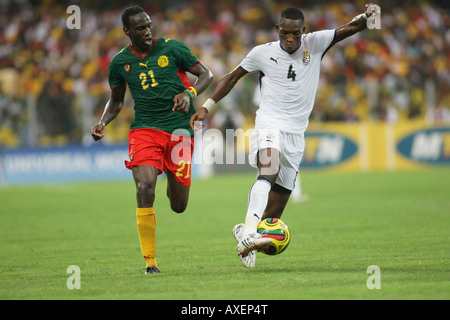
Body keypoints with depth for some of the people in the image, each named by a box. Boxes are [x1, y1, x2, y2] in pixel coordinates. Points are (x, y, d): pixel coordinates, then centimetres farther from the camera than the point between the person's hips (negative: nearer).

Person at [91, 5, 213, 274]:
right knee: (145, 188, -25)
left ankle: (174, 185, 45)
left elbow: (206, 75, 5)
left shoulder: (172, 48, -1)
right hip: (144, 129, 1)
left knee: (179, 207, 4)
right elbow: (116, 101, 20)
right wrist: (102, 123, 1)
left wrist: (190, 93, -15)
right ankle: (150, 261, -16)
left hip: (179, 129, -1)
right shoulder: (120, 62, 6)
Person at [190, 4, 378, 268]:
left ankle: (244, 232, 30)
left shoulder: (315, 44, 2)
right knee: (268, 171, -35)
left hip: (296, 135, 3)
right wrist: (206, 107, 7)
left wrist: (365, 19, -32)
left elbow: (348, 29, -10)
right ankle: (248, 234, -48)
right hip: (269, 125, -3)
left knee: (274, 212, 3)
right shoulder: (263, 53, 1)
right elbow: (233, 77, 12)